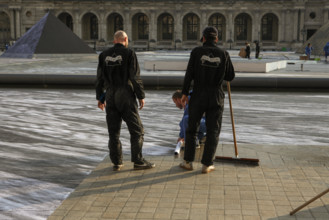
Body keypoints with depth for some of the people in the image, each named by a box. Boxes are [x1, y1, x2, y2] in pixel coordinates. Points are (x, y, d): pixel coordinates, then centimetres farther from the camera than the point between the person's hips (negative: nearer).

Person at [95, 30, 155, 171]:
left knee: (113, 131, 10)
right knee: (136, 129, 3)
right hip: (126, 96, -4)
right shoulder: (129, 54, -6)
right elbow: (135, 77, -11)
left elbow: (99, 78, 9)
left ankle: (117, 162, 12)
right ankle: (138, 161, 2)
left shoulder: (104, 55, 8)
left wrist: (99, 98, 16)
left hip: (110, 96, 5)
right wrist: (141, 96, -4)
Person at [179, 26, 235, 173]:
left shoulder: (197, 52, -6)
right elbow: (230, 77, 5)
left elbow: (189, 74, -10)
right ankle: (206, 165, 8)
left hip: (198, 96, 0)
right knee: (213, 132, 8)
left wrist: (184, 93, -4)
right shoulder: (223, 54, -1)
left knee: (191, 129, 13)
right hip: (216, 97, 1)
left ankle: (188, 162, 18)